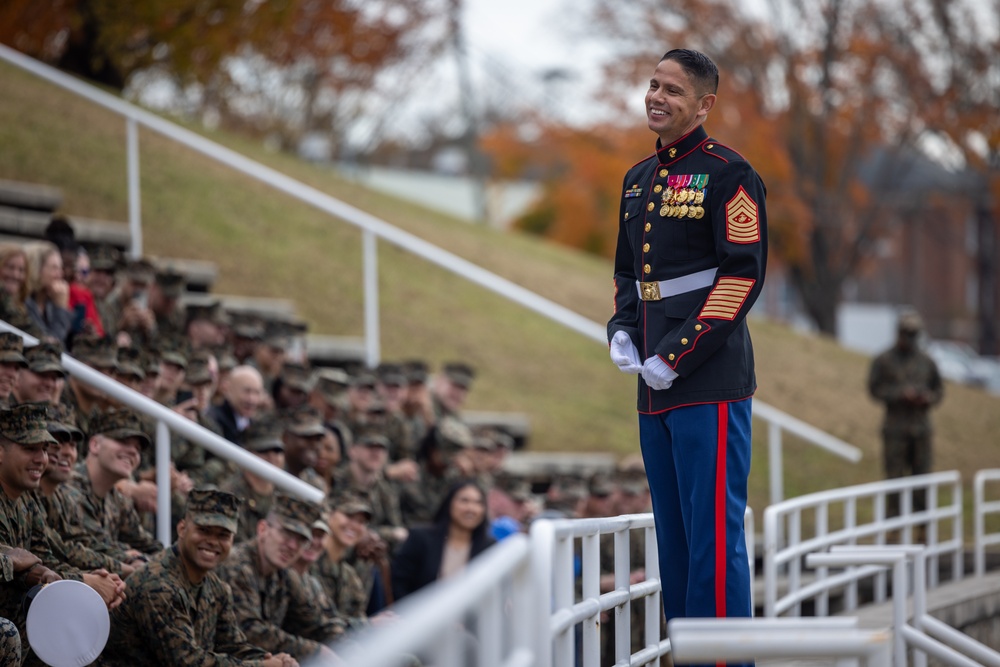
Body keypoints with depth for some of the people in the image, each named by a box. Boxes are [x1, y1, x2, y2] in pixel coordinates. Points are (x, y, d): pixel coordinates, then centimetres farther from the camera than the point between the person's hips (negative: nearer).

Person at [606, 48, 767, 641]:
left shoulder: (728, 174, -7)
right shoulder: (639, 180, 17)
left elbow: (744, 275, -13)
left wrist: (677, 357, -15)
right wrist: (622, 332, 7)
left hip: (710, 383, -8)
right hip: (655, 388, 8)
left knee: (714, 537, -9)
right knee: (674, 538, 13)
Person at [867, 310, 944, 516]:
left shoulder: (926, 361, 10)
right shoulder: (883, 361, 1)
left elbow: (939, 390, 13)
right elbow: (874, 389, -4)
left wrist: (929, 398, -9)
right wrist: (901, 394, -16)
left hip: (921, 427, 3)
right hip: (895, 427, -3)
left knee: (922, 473, 2)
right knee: (895, 474, -4)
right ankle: (895, 517, 0)